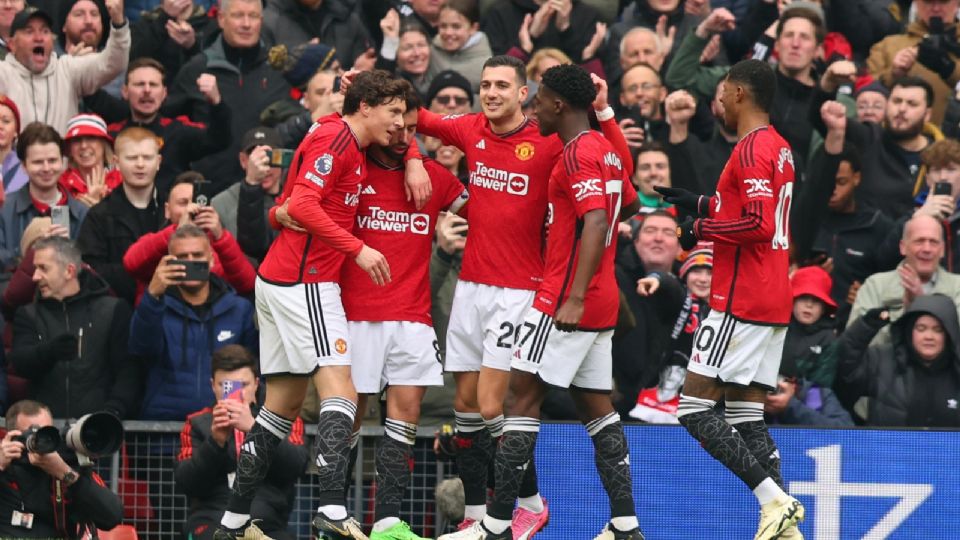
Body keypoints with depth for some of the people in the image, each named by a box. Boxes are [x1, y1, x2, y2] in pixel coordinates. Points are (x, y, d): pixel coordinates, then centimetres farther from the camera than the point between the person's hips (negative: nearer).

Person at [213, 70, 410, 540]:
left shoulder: (351, 145, 16)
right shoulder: (335, 139, -12)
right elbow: (302, 205, -22)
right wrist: (358, 249, -25)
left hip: (282, 281, 10)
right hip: (305, 283, -10)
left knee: (283, 404, 12)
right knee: (340, 392, -16)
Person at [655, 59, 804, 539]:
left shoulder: (751, 149, -14)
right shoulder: (780, 148, 16)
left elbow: (759, 225, -23)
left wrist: (701, 229, -11)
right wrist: (700, 203, 24)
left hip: (740, 302, -10)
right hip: (772, 302, 10)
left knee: (694, 406, -8)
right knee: (746, 417, 8)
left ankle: (774, 499, -17)